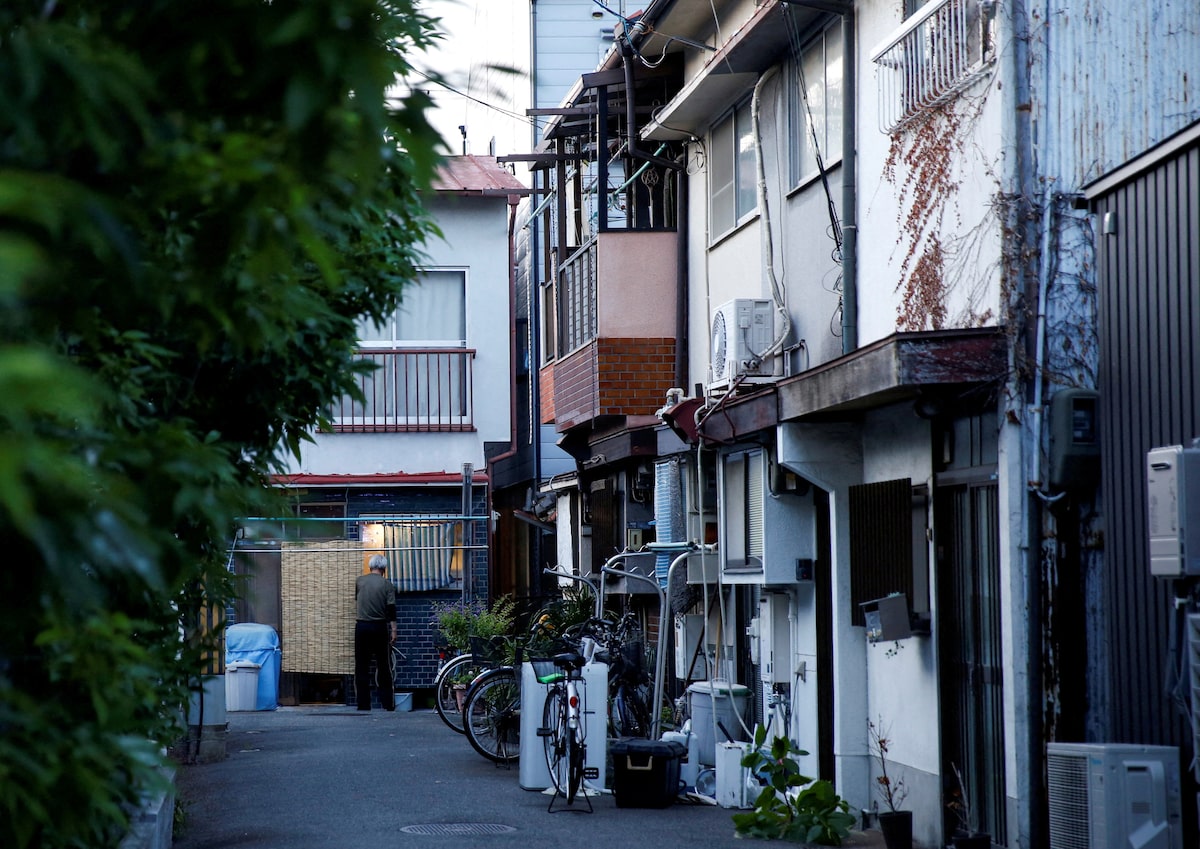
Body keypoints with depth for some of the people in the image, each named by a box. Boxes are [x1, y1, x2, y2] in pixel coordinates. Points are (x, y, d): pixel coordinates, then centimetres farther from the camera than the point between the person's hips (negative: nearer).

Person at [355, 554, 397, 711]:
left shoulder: (360, 581, 4)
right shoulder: (387, 585, -3)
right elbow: (391, 610, -8)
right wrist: (393, 630, -3)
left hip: (361, 627, 1)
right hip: (379, 627, -1)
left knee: (361, 666, 4)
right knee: (384, 666, 5)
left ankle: (363, 703, 1)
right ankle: (388, 702, 5)